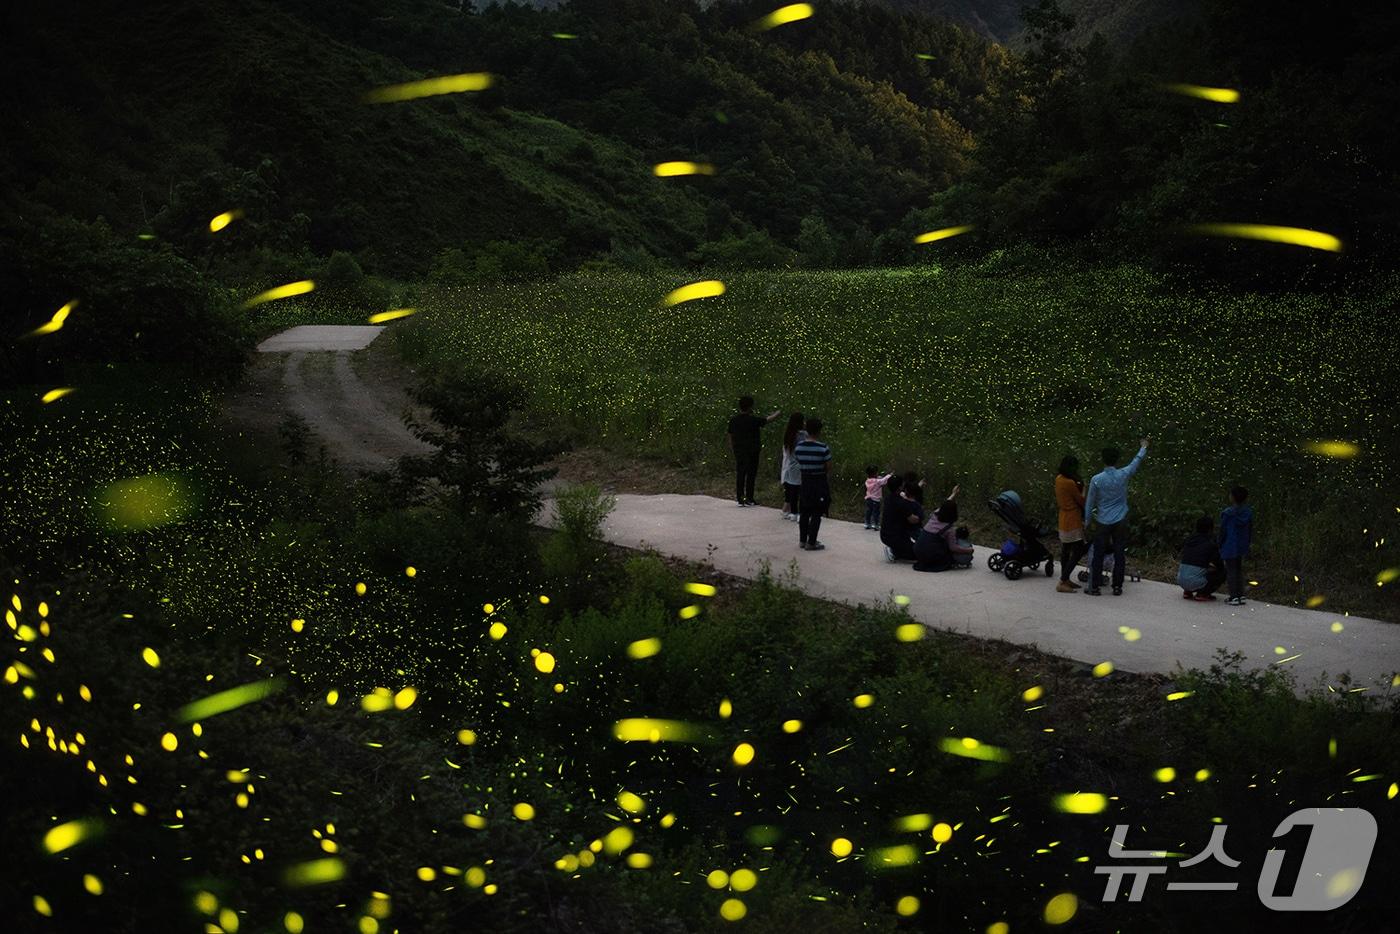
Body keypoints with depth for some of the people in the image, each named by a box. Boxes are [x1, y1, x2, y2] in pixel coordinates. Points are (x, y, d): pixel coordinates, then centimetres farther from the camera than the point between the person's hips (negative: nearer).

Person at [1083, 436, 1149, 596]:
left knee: (1098, 555, 4)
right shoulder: (1123, 475, -6)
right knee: (1119, 555, 6)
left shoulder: (1096, 479, -9)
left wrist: (1087, 522, 9)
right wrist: (1143, 447, 29)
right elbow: (1137, 461, 12)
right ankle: (1117, 587, 7)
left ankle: (1094, 587, 5)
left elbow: (1089, 503, -3)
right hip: (1120, 522, 1)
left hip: (1103, 523, -1)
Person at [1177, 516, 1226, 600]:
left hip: (1181, 580, 6)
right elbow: (1212, 567, -6)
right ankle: (1202, 594, 2)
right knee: (1222, 572, 11)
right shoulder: (1211, 544, -5)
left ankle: (1187, 592, 17)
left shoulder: (1188, 540, 12)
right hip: (1197, 582, -6)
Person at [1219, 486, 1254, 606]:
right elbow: (1250, 530, 8)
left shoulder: (1228, 513, -16)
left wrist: (1220, 545, 1)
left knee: (1231, 570, -1)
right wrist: (1246, 544, 17)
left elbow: (1223, 531, -11)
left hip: (1229, 546, -6)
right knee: (1239, 570, 16)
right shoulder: (1248, 513, 1)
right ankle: (1241, 595, 16)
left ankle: (1234, 597, -3)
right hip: (1242, 546, 6)